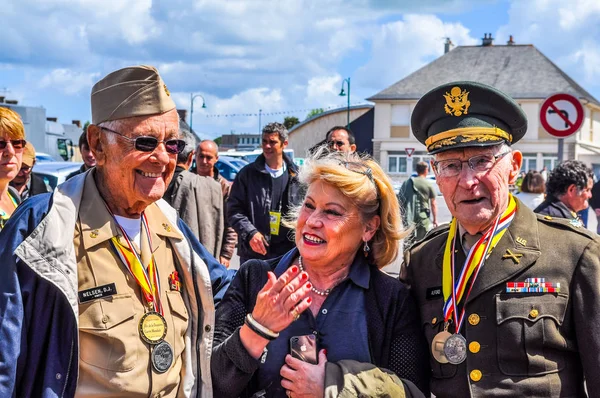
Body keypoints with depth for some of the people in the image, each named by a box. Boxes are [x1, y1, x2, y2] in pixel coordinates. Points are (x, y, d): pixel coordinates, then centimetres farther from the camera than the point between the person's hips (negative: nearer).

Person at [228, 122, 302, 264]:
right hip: (252, 252, 0)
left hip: (286, 252, 1)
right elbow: (234, 209, 3)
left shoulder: (296, 176, 7)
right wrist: (250, 233, -12)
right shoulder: (248, 173, 5)